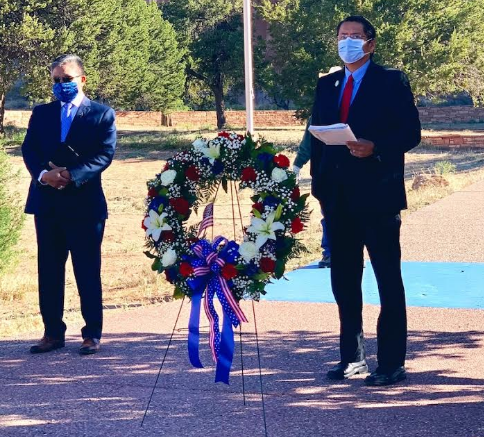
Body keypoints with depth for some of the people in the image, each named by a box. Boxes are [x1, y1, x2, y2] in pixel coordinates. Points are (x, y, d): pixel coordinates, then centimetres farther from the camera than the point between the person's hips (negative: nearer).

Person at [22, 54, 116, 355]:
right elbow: (29, 150, 4)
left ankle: (92, 334, 10)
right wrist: (43, 174, -16)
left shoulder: (102, 114, 3)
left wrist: (72, 176, -19)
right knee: (49, 271, 7)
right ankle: (53, 332, 14)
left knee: (88, 271, 2)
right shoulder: (41, 113, 14)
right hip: (47, 203, 4)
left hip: (85, 203, -4)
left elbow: (105, 154, -7)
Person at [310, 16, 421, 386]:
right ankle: (352, 358, 20)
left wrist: (375, 148, -22)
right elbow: (318, 136, 14)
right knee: (343, 281, 10)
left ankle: (392, 364, 2)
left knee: (388, 280, -2)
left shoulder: (391, 82, -1)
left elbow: (411, 132, -7)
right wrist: (319, 183, 6)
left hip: (378, 195, -6)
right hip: (339, 199, 6)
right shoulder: (327, 85, 16)